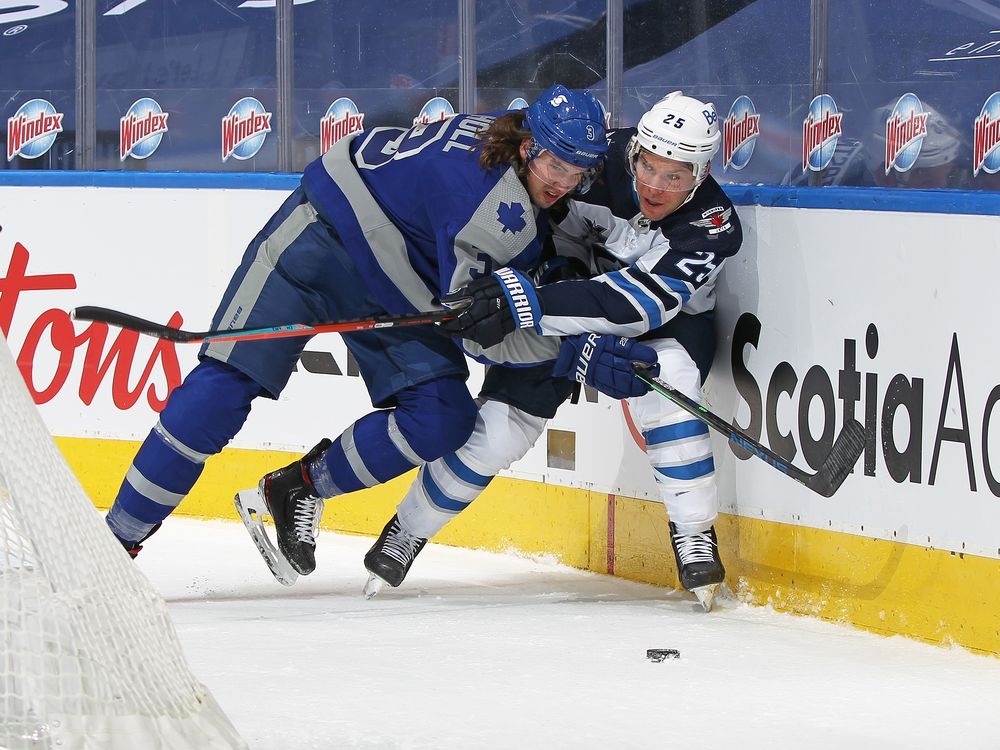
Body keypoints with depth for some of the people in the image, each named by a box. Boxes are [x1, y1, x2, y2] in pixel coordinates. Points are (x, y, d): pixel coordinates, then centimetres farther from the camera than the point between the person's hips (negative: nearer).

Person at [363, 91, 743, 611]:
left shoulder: (712, 226, -33)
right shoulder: (601, 156, -28)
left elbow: (642, 301, -43)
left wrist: (525, 304, -52)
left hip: (670, 320, -2)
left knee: (665, 385, -34)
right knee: (501, 424, -6)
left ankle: (694, 533, -17)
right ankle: (407, 531, 16)